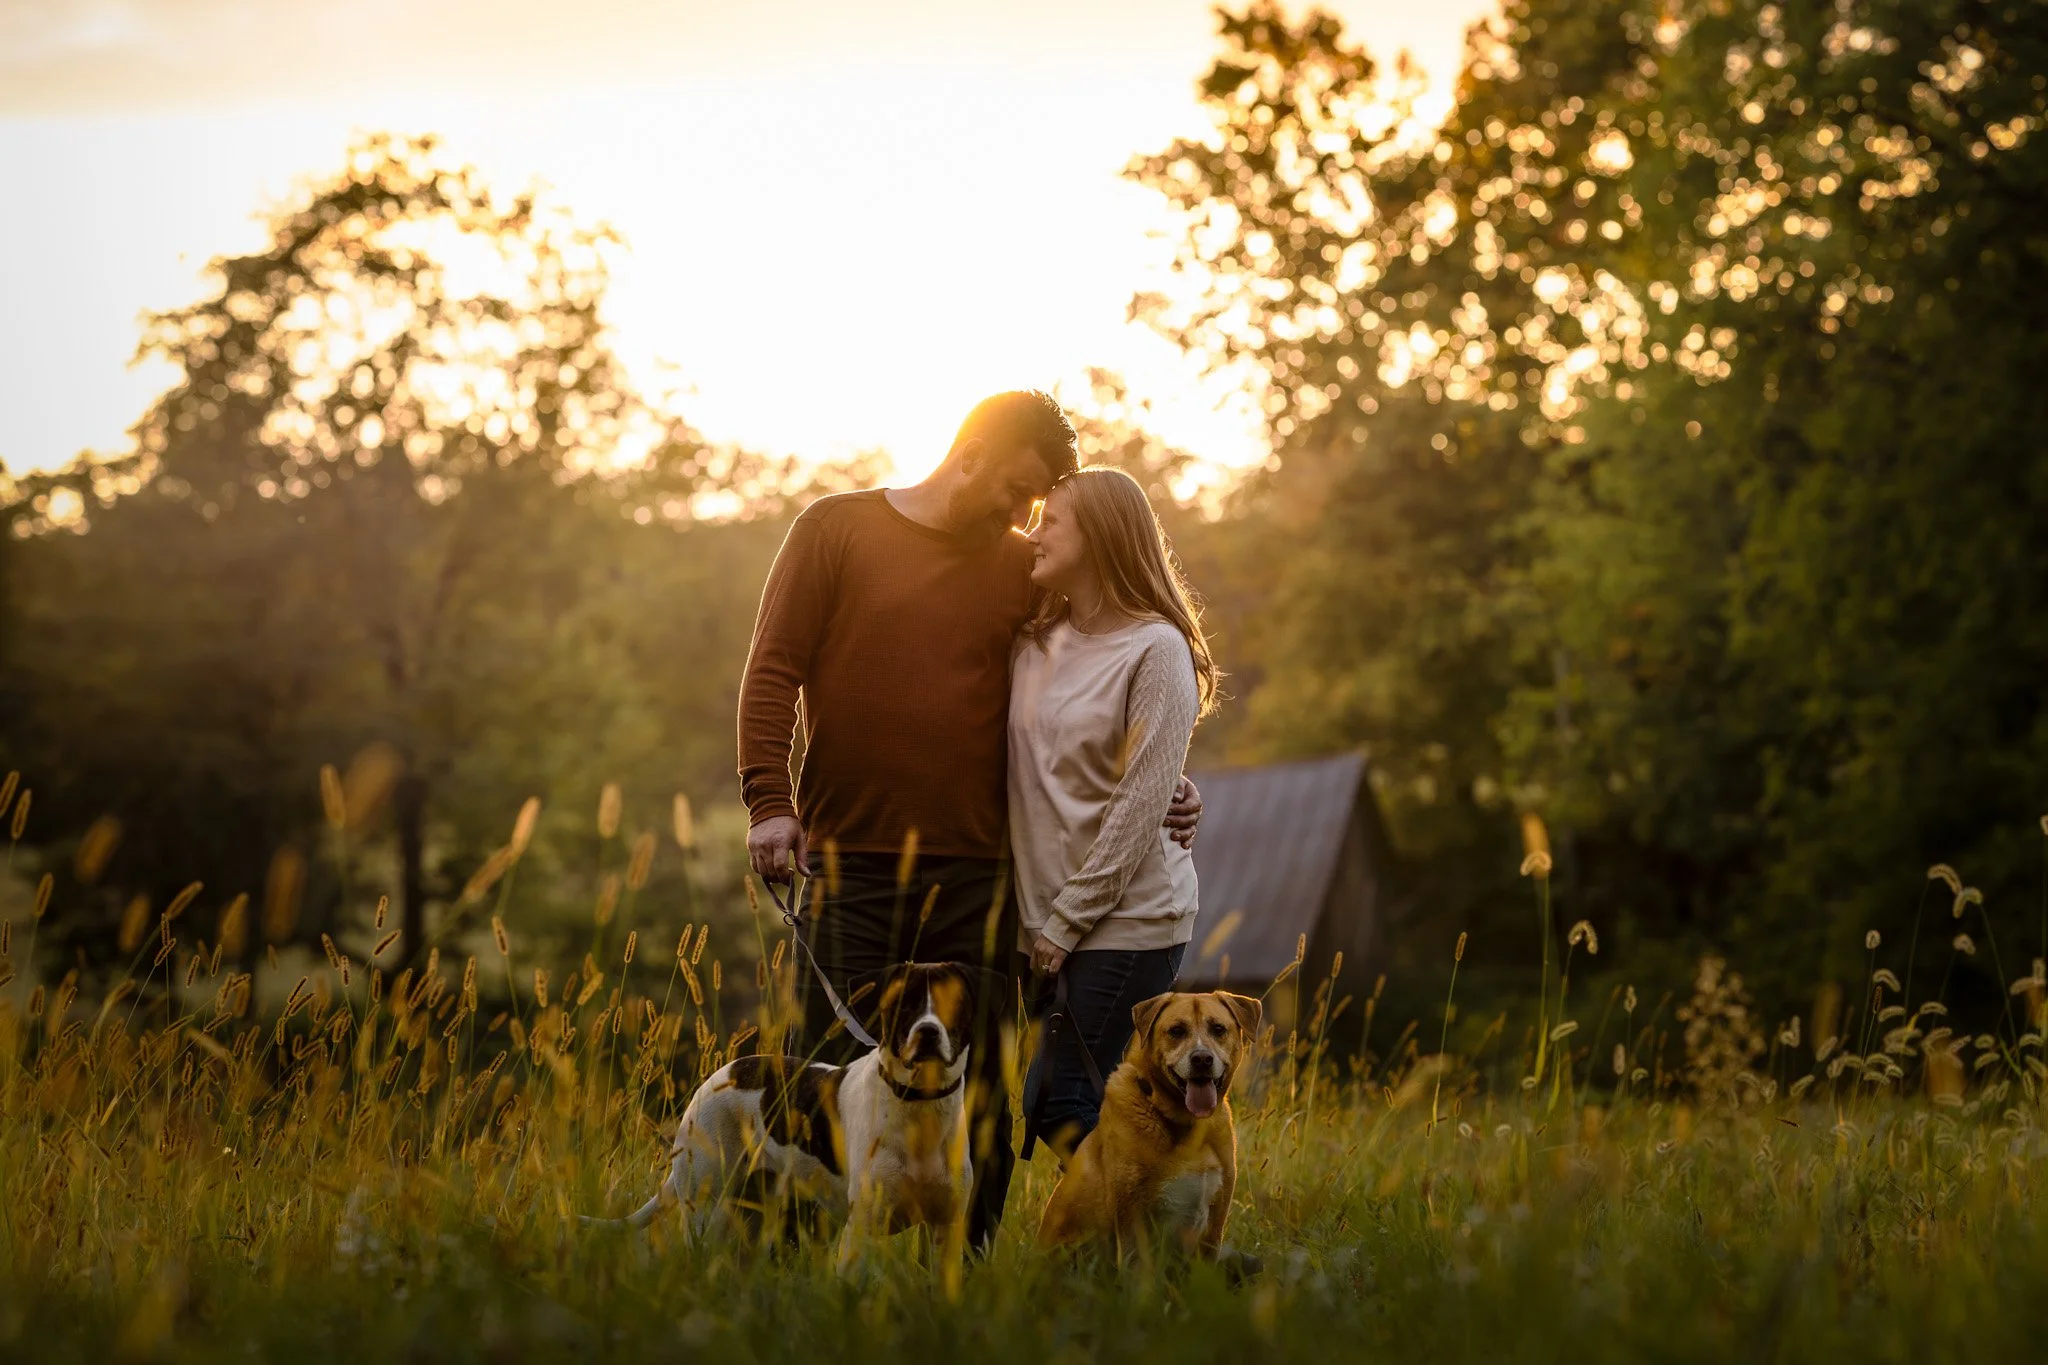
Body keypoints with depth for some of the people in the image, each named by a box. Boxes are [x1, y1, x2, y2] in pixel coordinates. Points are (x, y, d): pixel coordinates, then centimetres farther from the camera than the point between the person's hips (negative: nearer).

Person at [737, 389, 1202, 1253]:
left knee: (979, 1092, 3)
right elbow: (772, 671, -1)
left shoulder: (1024, 570, 12)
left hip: (974, 877, 3)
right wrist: (769, 800, -12)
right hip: (849, 867, -3)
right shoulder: (837, 529, 3)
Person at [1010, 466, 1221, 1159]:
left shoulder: (1156, 650, -9)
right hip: (1047, 917, 7)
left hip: (1130, 916, -7)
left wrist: (1064, 922, -12)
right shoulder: (1035, 644, 12)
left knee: (1068, 1108, -10)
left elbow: (1140, 805, -12)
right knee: (1045, 1108, 3)